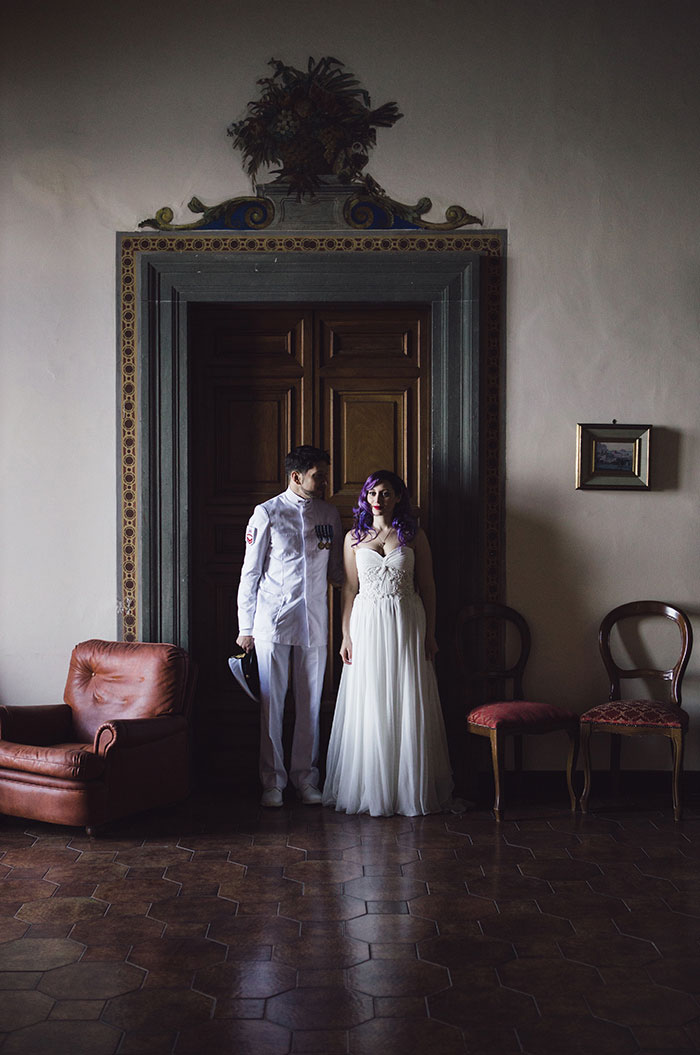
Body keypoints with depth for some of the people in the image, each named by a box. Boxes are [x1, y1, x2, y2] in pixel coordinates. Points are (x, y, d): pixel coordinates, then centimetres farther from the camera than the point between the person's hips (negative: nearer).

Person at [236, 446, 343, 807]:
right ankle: (273, 781, 12)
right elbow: (250, 573, 0)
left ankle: (305, 777, 20)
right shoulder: (267, 513, -2)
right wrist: (245, 626, -2)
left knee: (310, 703, 8)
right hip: (274, 621, -3)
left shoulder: (330, 514, 10)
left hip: (314, 623, 3)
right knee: (272, 703, 2)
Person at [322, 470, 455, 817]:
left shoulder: (413, 536, 4)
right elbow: (349, 589, 7)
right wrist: (346, 636, 1)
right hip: (367, 625, 1)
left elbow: (427, 586, 6)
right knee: (368, 707, 2)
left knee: (407, 707, 1)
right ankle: (369, 788, 12)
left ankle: (410, 788, 11)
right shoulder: (354, 538, 7)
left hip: (406, 624, -1)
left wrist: (430, 634, 2)